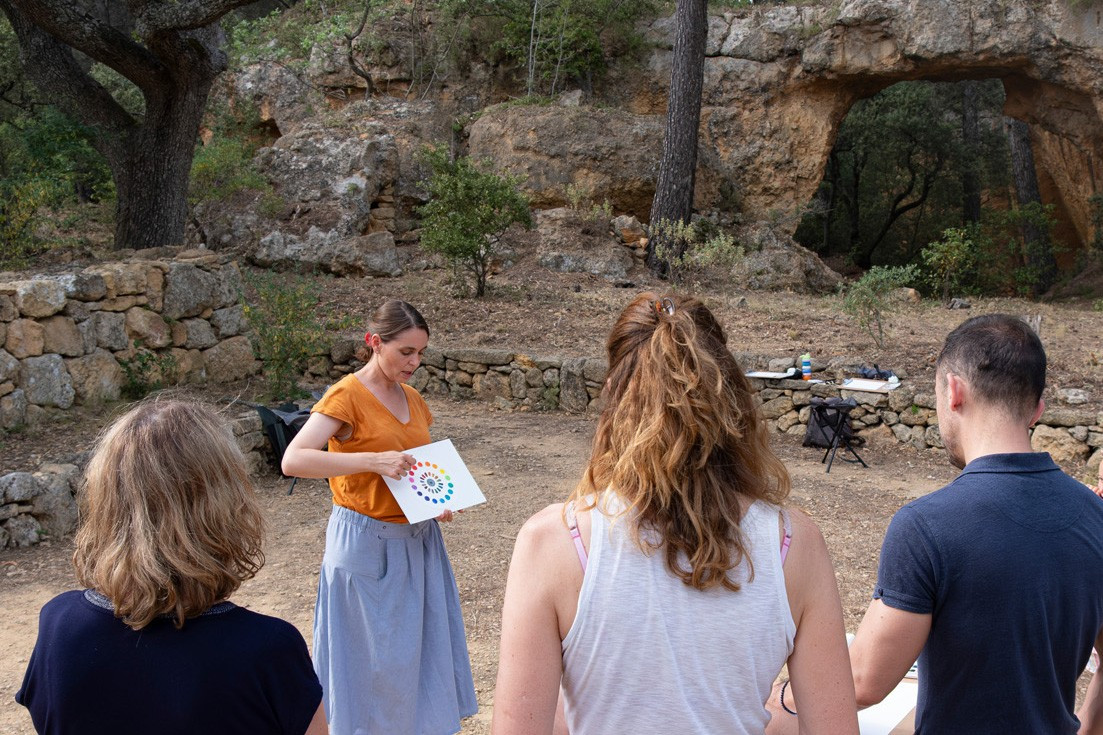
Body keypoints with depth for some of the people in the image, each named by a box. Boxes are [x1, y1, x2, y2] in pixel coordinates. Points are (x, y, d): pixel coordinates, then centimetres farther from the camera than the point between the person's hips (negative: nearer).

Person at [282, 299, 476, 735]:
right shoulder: (347, 396, -14)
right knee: (373, 655, 6)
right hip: (368, 545, -7)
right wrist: (372, 460, -31)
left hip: (418, 540, 7)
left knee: (424, 645, 14)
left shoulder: (412, 399, 8)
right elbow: (293, 460, -25)